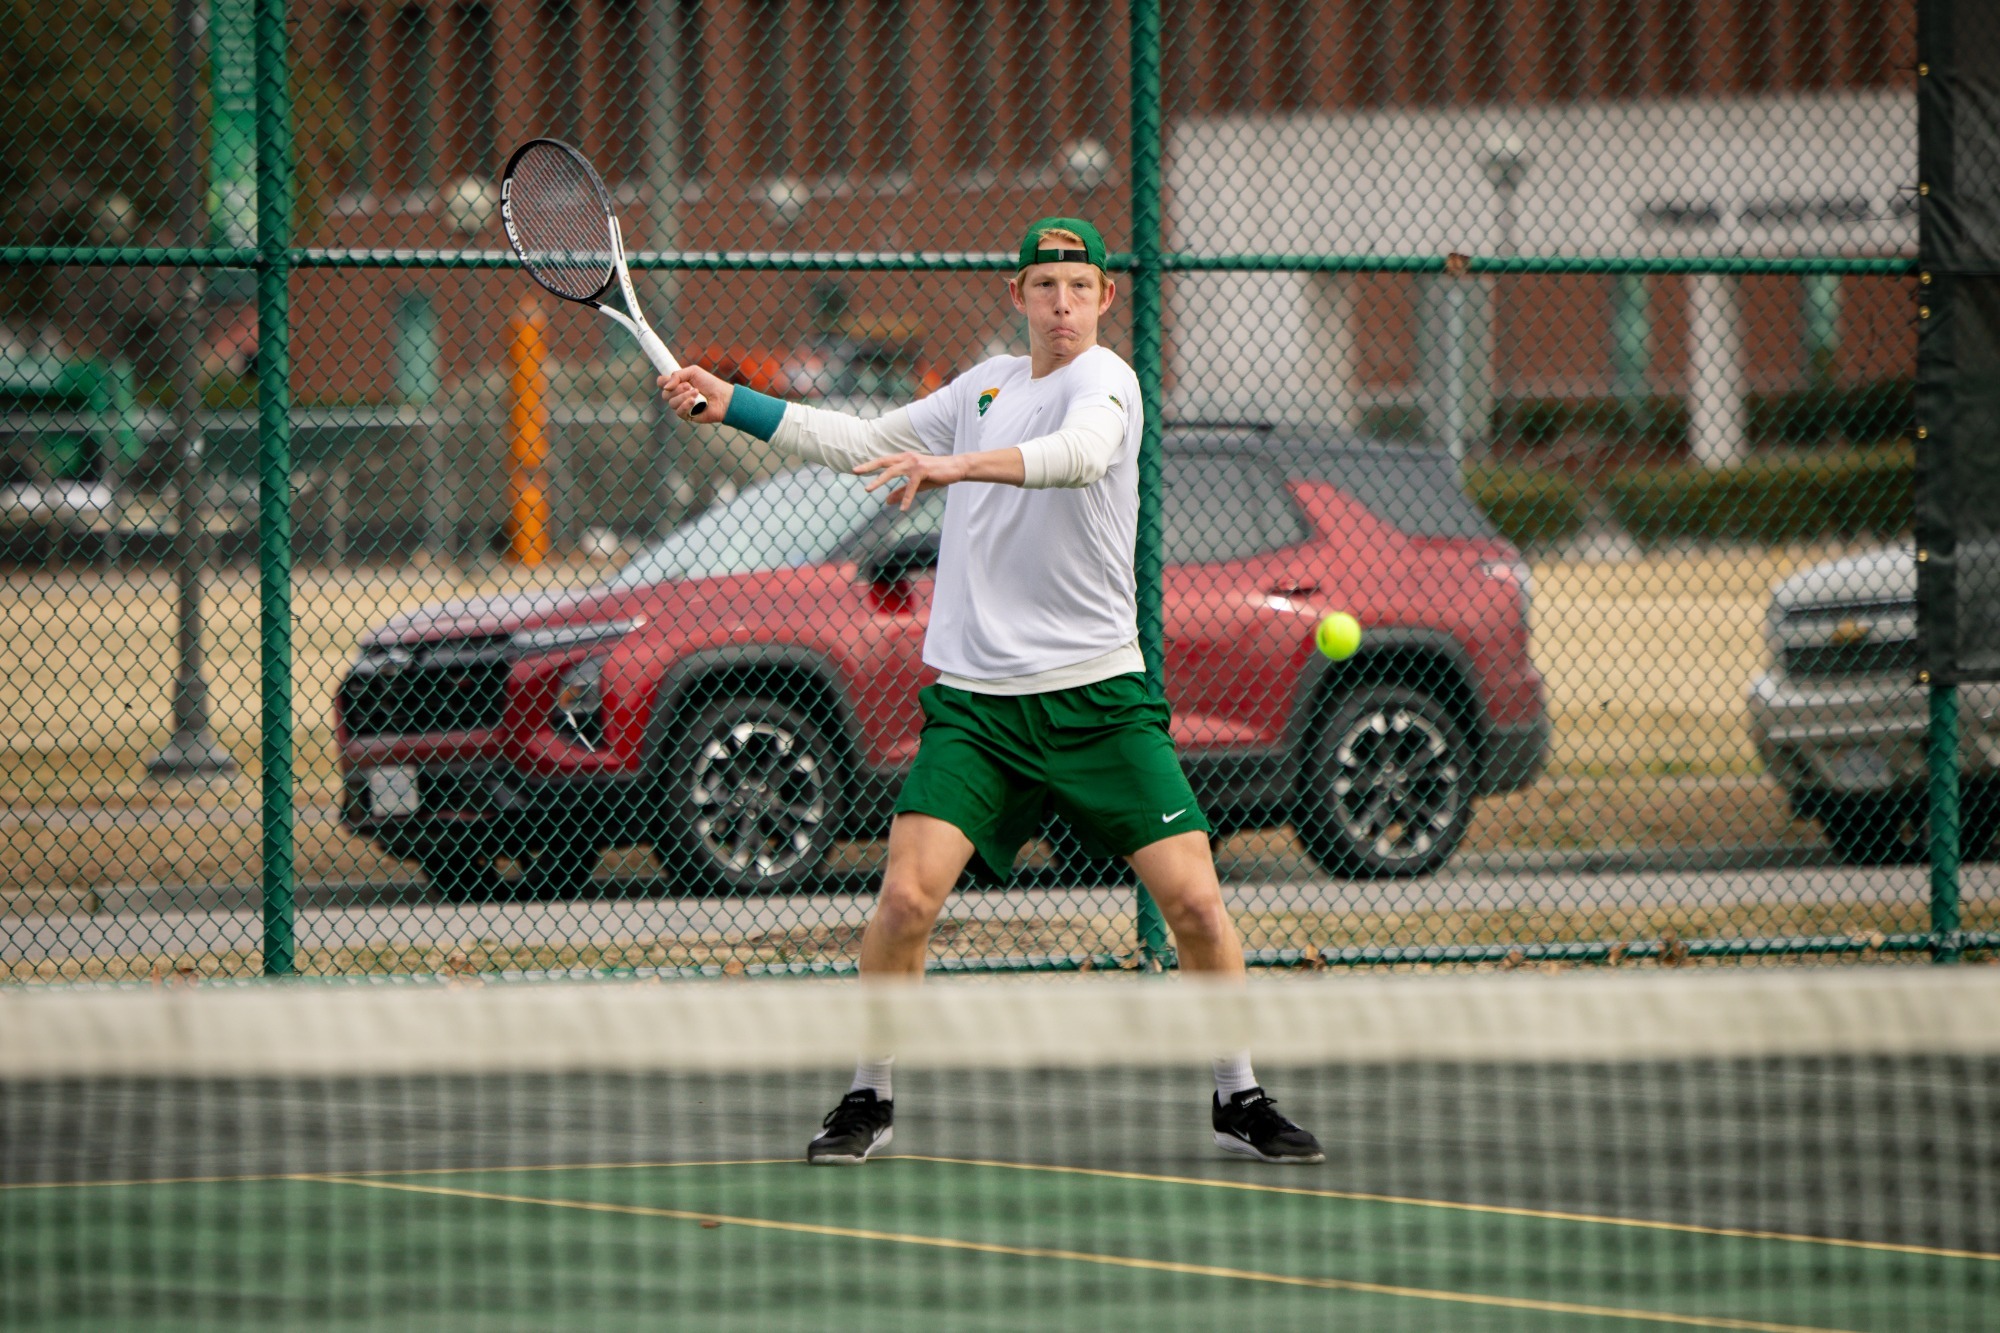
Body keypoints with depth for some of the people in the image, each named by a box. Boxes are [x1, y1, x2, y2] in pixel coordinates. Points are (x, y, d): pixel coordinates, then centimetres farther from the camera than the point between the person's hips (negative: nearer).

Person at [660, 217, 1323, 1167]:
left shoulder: (1103, 380, -6)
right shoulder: (987, 384, 14)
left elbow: (1082, 452, -30)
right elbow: (863, 445, 27)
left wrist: (957, 465, -45)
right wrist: (730, 405, 20)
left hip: (1094, 694, -4)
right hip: (973, 697, 4)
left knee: (1194, 899, -9)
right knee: (907, 894, -12)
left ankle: (1238, 1100, 9)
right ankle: (869, 1100, 4)